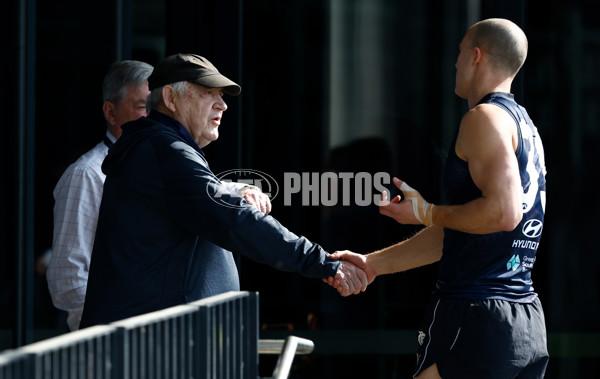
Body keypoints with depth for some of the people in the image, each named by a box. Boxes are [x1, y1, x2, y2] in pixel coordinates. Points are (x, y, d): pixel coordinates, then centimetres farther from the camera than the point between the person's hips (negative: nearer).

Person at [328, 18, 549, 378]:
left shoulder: (486, 117, -8)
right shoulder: (526, 126, 22)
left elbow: (503, 211, -22)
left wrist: (426, 213, -7)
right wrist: (373, 263, 24)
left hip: (478, 317, -9)